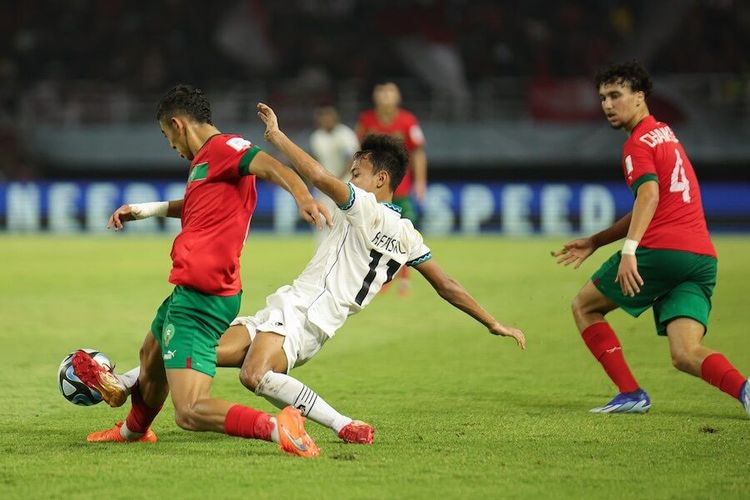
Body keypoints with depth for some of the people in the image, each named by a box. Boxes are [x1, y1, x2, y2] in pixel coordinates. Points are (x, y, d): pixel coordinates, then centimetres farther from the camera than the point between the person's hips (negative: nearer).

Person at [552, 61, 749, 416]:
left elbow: (649, 196, -19)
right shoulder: (664, 134, 28)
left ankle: (631, 394, 4)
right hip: (702, 258, 8)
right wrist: (594, 243, 37)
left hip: (662, 250, -8)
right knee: (685, 354, -3)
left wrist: (629, 250, -31)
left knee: (584, 307, 13)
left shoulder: (639, 142, 0)